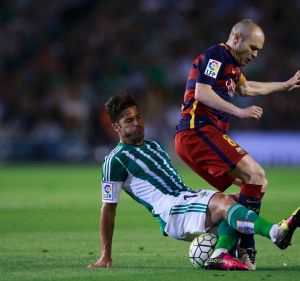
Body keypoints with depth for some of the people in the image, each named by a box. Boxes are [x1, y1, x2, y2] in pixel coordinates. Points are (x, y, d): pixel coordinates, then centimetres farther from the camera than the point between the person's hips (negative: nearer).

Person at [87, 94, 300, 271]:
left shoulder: (153, 146, 25)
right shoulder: (115, 160, 0)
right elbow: (109, 208, -1)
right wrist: (106, 257, -3)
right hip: (170, 212, -9)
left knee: (232, 199, -20)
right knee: (224, 203, -30)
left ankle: (220, 255, -37)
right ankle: (276, 233, -51)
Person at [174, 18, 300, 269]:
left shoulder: (231, 63, 26)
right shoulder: (216, 55, -6)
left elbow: (247, 88, 46)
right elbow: (202, 93, -18)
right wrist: (240, 112, -22)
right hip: (198, 132, -11)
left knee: (256, 184, 6)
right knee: (256, 175, -20)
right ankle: (244, 247, -23)